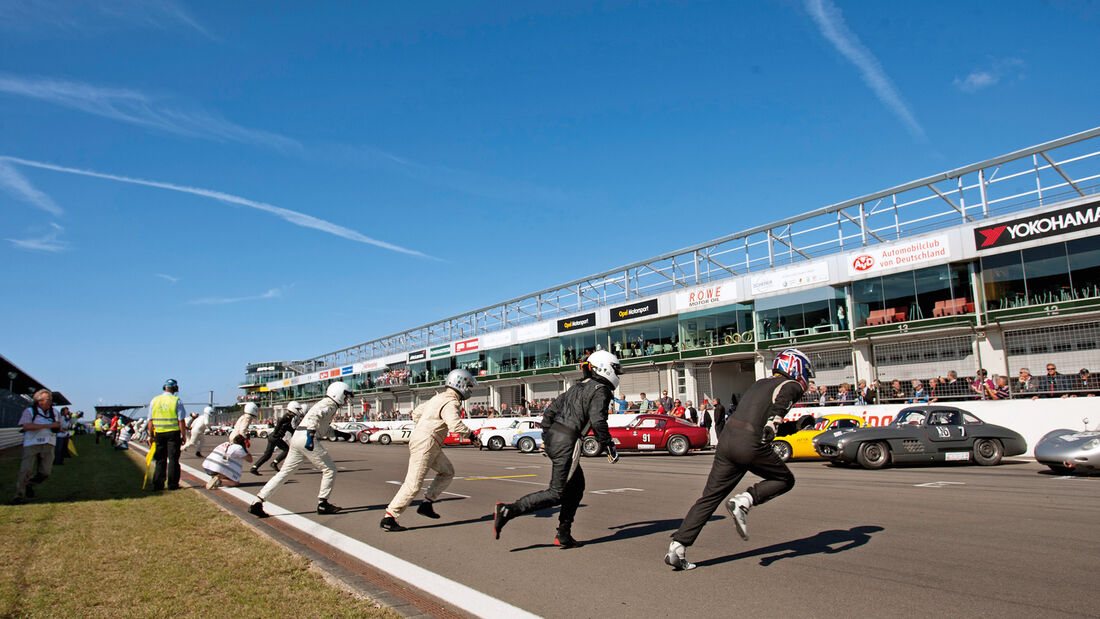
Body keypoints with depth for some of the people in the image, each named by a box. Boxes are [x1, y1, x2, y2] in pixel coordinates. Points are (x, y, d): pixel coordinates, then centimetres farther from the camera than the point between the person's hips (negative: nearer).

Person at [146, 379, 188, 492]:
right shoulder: (177, 401, -6)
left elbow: (150, 420, 6)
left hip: (159, 433, 3)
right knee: (173, 459, 3)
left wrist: (150, 435, 13)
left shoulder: (154, 401, 5)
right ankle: (173, 484, 4)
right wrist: (183, 436, -2)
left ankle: (158, 485, 10)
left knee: (160, 460, 11)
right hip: (173, 432, -3)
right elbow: (181, 420, -8)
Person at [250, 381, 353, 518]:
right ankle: (322, 504, 5)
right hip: (307, 439, -10)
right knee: (329, 470, 1)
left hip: (297, 437, 10)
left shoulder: (324, 403, 26)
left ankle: (257, 502, 7)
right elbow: (315, 416, -22)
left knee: (284, 472, 10)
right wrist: (311, 434, -31)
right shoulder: (330, 404, -3)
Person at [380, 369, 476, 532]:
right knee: (413, 485, -8)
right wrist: (470, 434, -15)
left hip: (431, 446, 10)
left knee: (447, 472, 17)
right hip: (424, 445, -10)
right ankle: (388, 518, -3)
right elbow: (456, 425, -32)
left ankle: (426, 504, 16)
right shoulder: (450, 403, -15)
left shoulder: (439, 397, 15)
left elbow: (416, 413, 23)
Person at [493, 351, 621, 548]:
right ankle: (508, 510, -11)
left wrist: (545, 434, 24)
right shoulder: (600, 391, -5)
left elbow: (553, 407, 20)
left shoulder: (577, 387, 20)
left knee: (577, 487, 18)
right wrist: (610, 446, -7)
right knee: (556, 494, -5)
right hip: (567, 443, -9)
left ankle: (563, 535, 18)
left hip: (553, 438, 9)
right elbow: (598, 421, -17)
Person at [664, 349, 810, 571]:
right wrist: (772, 422, -29)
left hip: (727, 437, 7)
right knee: (785, 480, 17)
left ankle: (677, 548, 2)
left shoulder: (760, 383, 28)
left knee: (710, 497, 8)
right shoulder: (791, 386, 7)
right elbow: (781, 400, -16)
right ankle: (743, 502, -5)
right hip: (750, 444, -7)